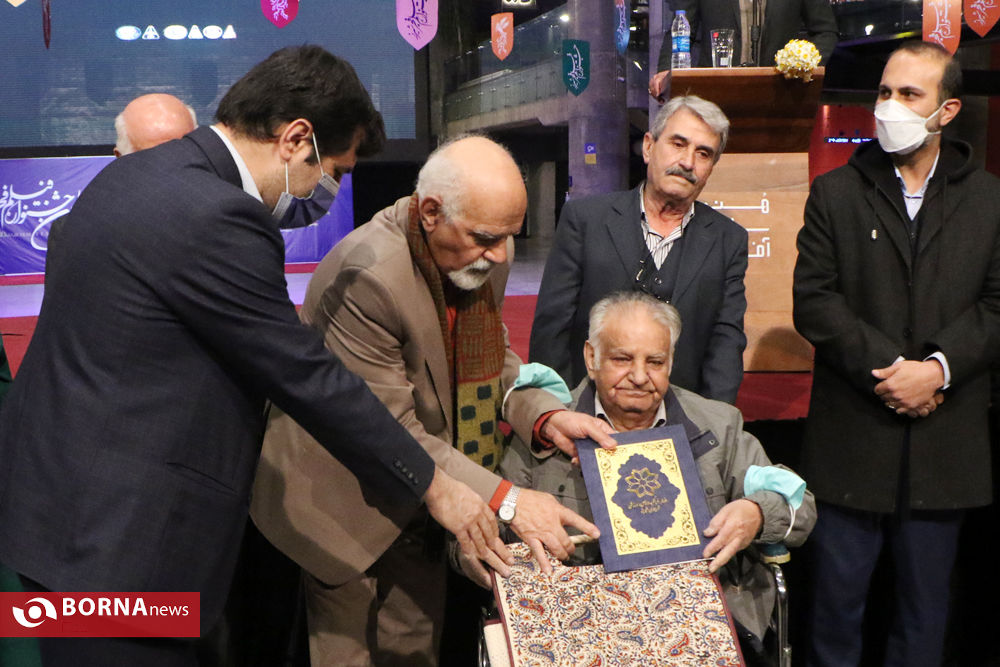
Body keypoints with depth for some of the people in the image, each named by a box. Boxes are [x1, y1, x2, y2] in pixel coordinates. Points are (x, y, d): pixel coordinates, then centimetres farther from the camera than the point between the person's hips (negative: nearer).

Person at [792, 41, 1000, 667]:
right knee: (839, 589, 8)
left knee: (926, 600, 13)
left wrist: (938, 369, -14)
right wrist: (886, 369, -14)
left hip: (946, 441, 1)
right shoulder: (835, 193, 3)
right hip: (852, 433, -1)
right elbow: (814, 302, -5)